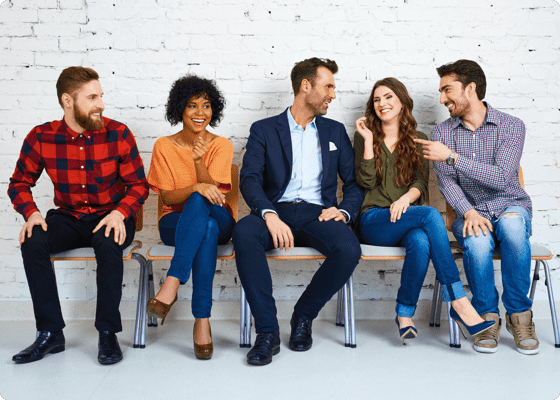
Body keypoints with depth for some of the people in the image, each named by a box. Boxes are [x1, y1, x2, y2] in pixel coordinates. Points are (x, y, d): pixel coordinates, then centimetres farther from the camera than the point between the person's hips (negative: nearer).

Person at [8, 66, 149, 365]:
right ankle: (50, 333, -16)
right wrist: (31, 213, -15)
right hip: (67, 219, 2)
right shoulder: (41, 138, -3)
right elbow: (19, 183, 5)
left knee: (108, 242, -35)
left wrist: (119, 212, -24)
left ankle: (107, 334, -22)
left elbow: (138, 184, -4)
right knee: (33, 240, -26)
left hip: (109, 218, -2)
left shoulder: (118, 134, -8)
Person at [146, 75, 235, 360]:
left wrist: (199, 162, -25)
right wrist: (196, 188, -24)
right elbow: (166, 197, -4)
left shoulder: (221, 146, 3)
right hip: (176, 223, 0)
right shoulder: (164, 146, 3)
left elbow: (211, 189, -8)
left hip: (218, 221, 1)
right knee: (207, 230, -38)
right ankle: (202, 321, -40)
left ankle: (171, 286, -42)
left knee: (200, 202, -37)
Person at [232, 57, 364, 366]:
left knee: (349, 249, -30)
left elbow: (355, 181, 16)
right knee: (243, 233, -35)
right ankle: (267, 331, -25)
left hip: (317, 213, 2)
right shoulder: (264, 130, 11)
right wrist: (270, 215, -24)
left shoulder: (335, 131, 20)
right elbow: (250, 179, -4)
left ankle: (303, 315, -4)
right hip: (277, 211, -2)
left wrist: (344, 210, -6)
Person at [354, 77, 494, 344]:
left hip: (409, 220, 2)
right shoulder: (365, 136, 13)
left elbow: (421, 183, 6)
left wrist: (407, 197, -16)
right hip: (374, 220, -2)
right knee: (431, 214, -33)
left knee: (421, 241, -37)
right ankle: (459, 302, -34)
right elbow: (366, 181, -1)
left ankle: (404, 314, -21)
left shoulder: (418, 140, 18)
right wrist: (368, 140, -4)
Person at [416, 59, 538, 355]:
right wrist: (468, 212, -25)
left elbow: (501, 177, -19)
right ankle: (488, 317, -11)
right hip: (469, 212, 1)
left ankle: (519, 314, -18)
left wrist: (451, 156, -26)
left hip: (510, 206, -1)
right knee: (477, 242, -34)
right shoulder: (442, 133, 4)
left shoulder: (511, 126, -5)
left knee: (511, 226, -37)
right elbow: (447, 183, -5)